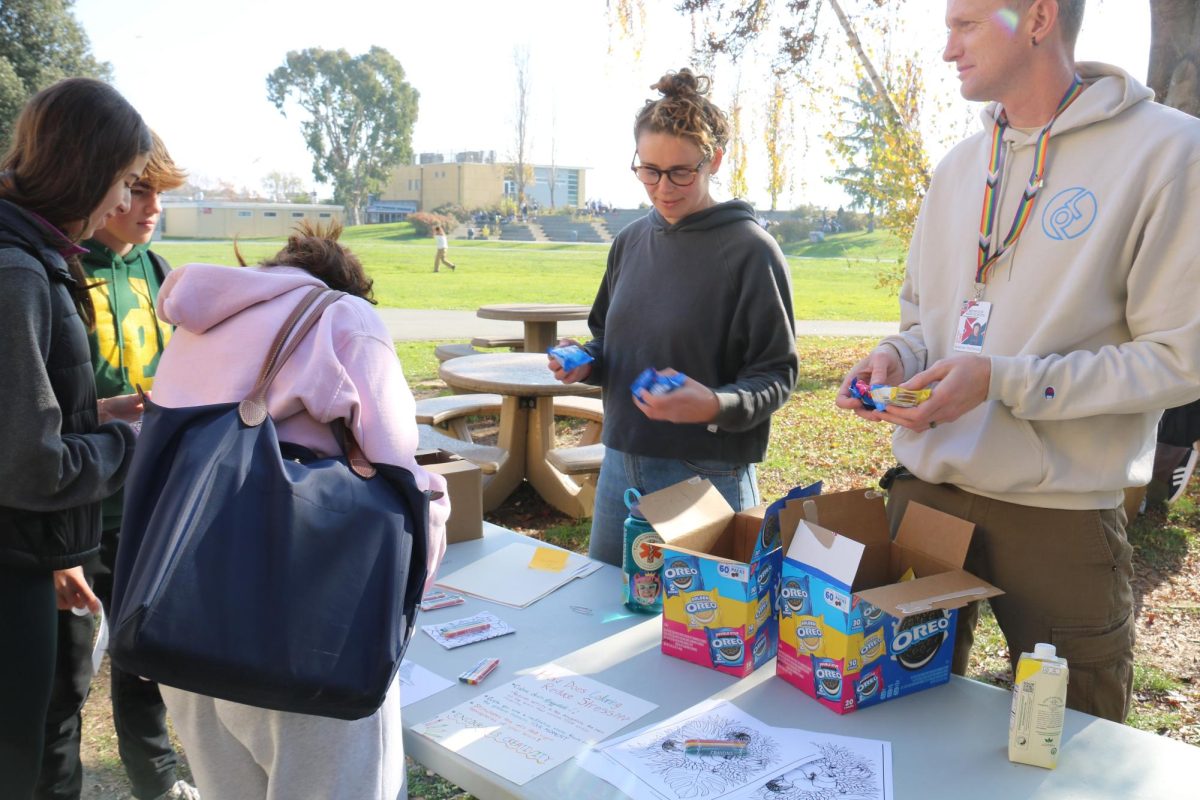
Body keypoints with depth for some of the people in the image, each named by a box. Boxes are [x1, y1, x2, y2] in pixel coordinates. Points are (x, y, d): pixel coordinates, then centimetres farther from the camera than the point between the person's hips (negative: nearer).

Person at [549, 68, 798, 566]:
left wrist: (717, 405, -31)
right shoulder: (632, 241, 7)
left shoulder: (750, 250, -12)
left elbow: (776, 376, -12)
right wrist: (585, 362, -2)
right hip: (620, 466, 6)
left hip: (707, 476, -6)